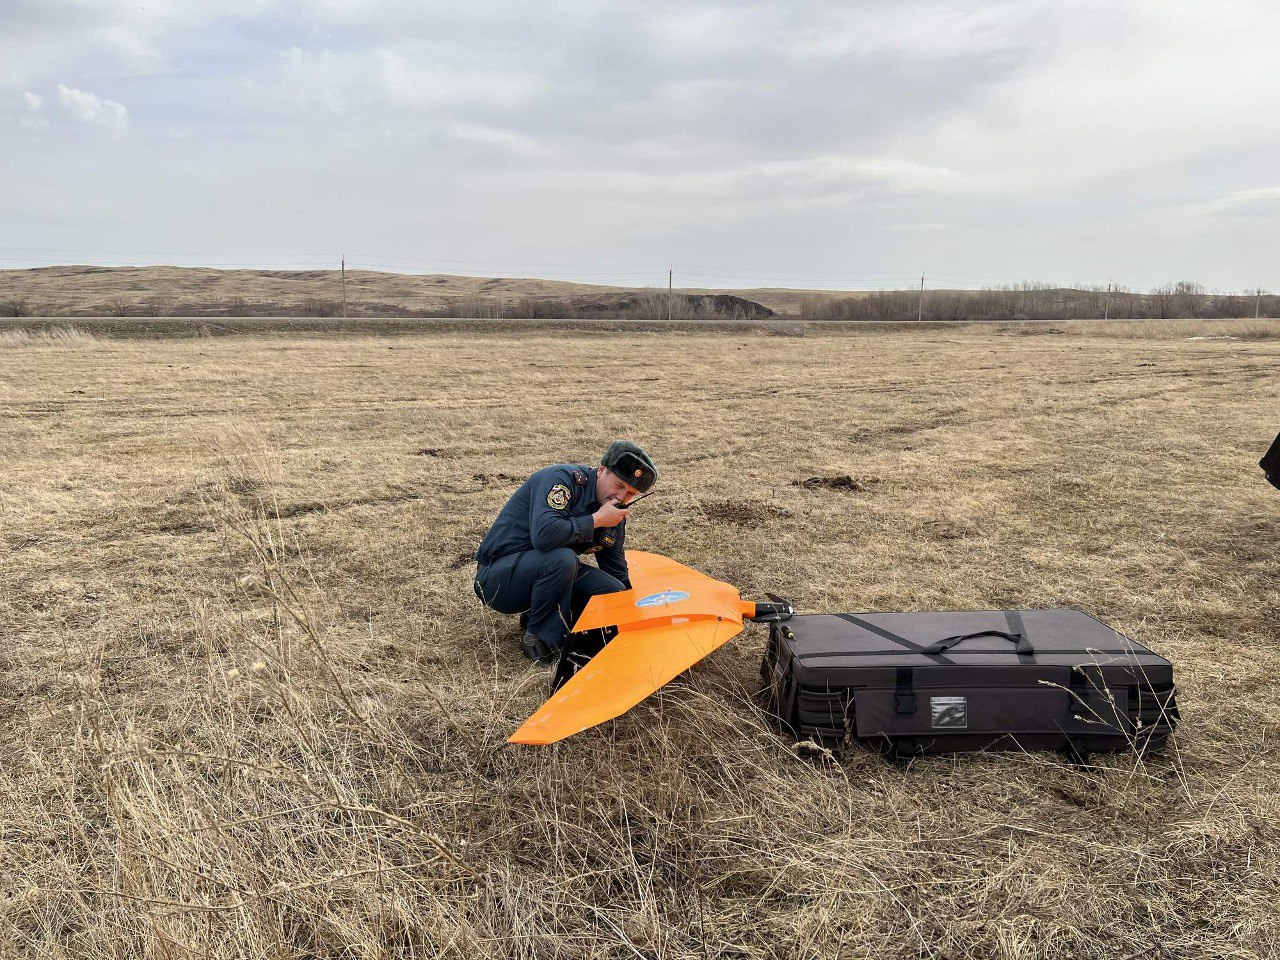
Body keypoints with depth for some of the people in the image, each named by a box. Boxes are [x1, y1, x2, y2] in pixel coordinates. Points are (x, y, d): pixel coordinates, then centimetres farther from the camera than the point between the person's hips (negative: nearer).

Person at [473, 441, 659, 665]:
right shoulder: (562, 479, -20)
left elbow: (618, 574, 12)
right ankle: (539, 638, -13)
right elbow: (544, 535, -38)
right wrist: (597, 519, -26)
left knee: (614, 592, -12)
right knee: (561, 559, -35)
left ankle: (537, 617, 7)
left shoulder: (615, 516, 3)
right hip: (496, 577, -7)